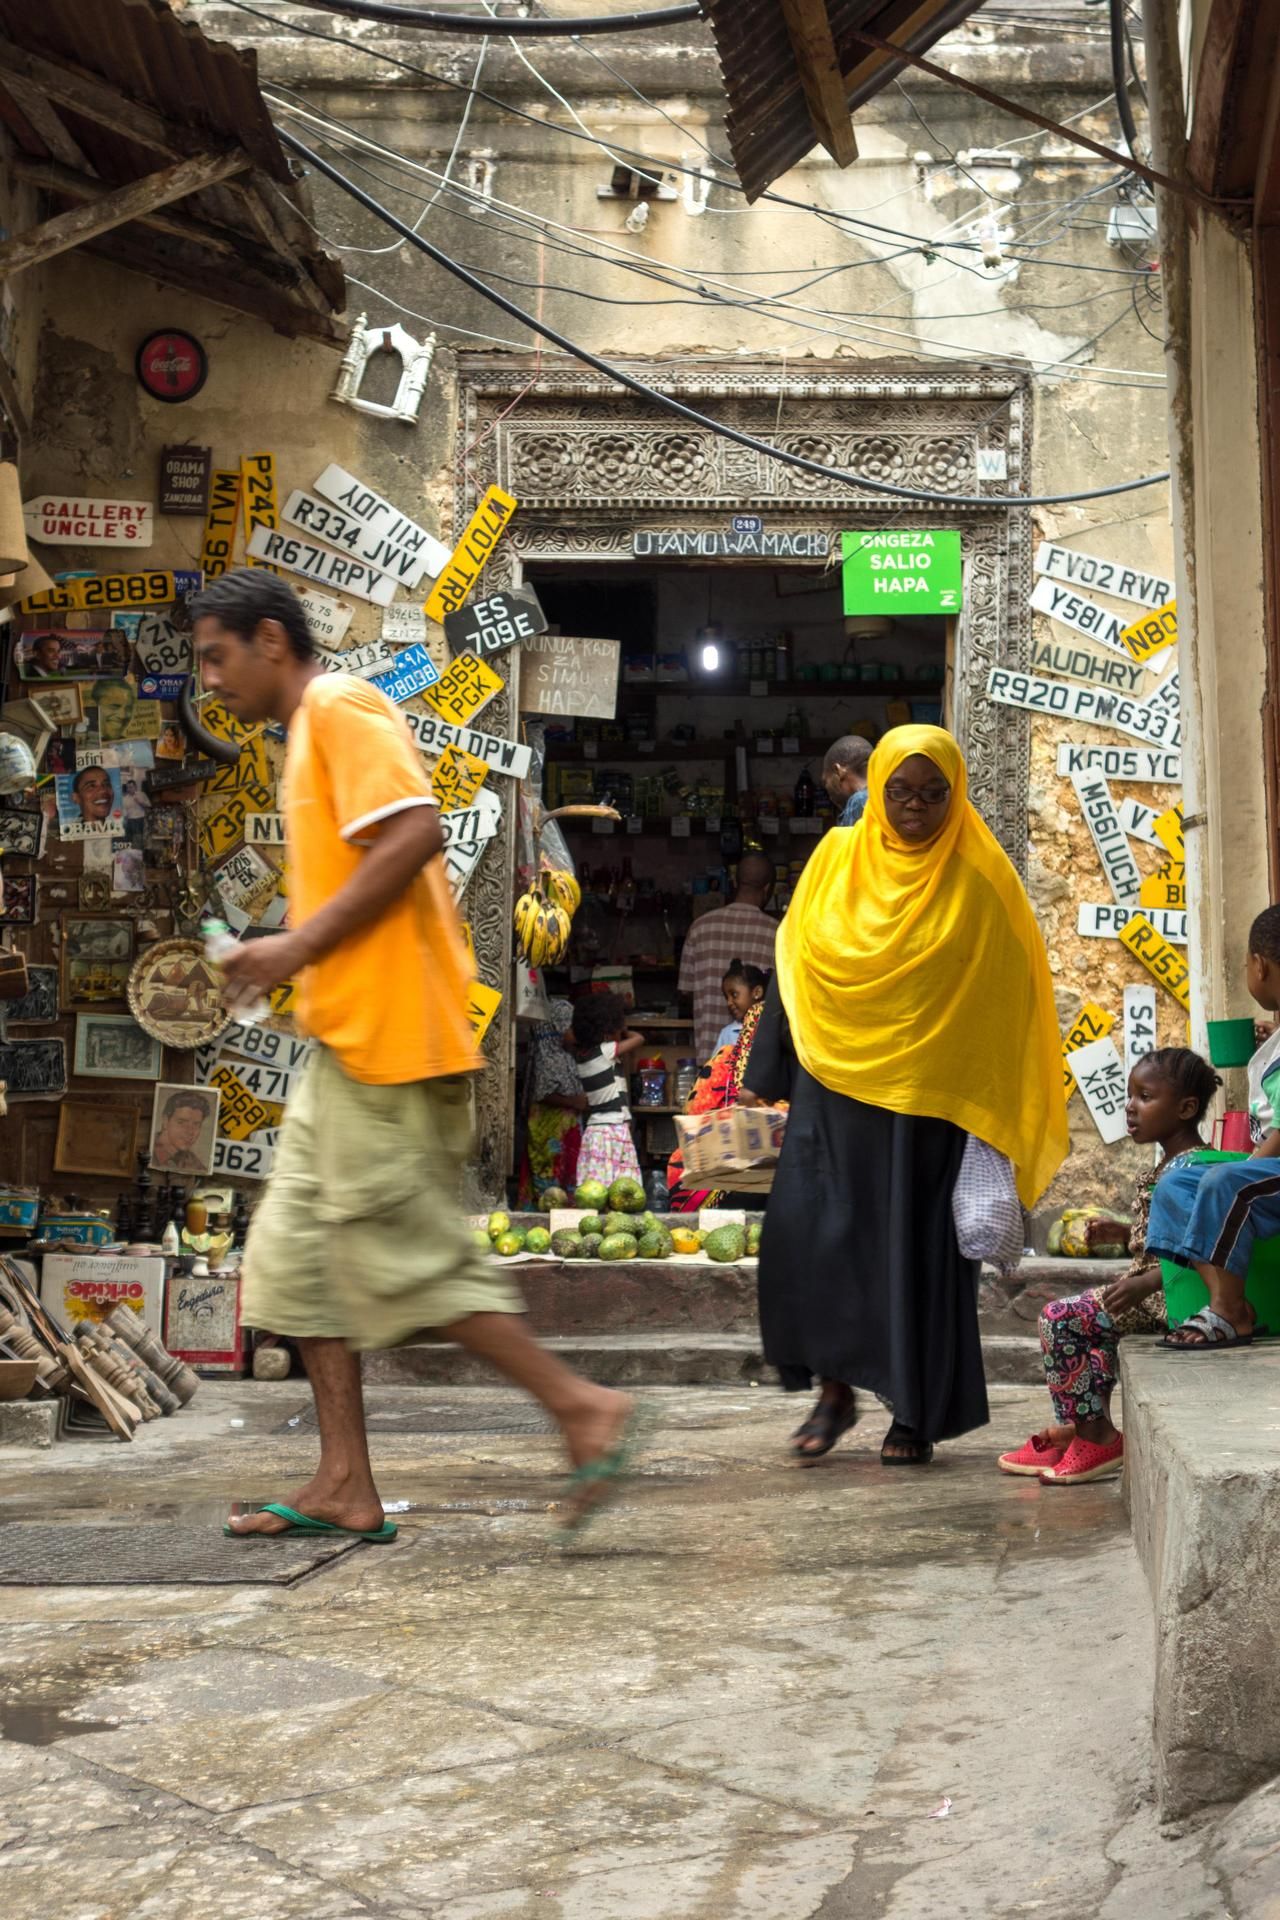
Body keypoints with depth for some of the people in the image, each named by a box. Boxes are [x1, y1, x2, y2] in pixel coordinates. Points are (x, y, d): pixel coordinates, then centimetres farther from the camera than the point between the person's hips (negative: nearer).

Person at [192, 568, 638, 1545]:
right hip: (353, 1041, 11)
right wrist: (293, 956, 12)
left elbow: (415, 834, -22)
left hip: (387, 1035, -11)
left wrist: (300, 945, -18)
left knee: (402, 1252, -8)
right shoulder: (314, 730, 23)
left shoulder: (341, 707, -8)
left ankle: (583, 1406, -3)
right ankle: (345, 1486, 11)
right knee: (301, 1249, 9)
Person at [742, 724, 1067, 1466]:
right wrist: (776, 1067, 10)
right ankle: (835, 1389, 10)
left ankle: (918, 1415, 14)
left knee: (921, 1249, 2)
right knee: (809, 1233, -7)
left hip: (932, 1099, -2)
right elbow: (797, 961, 12)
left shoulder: (980, 879, -3)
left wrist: (992, 1114, -7)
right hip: (838, 1085, 2)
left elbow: (1010, 992, -2)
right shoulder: (836, 859, 5)